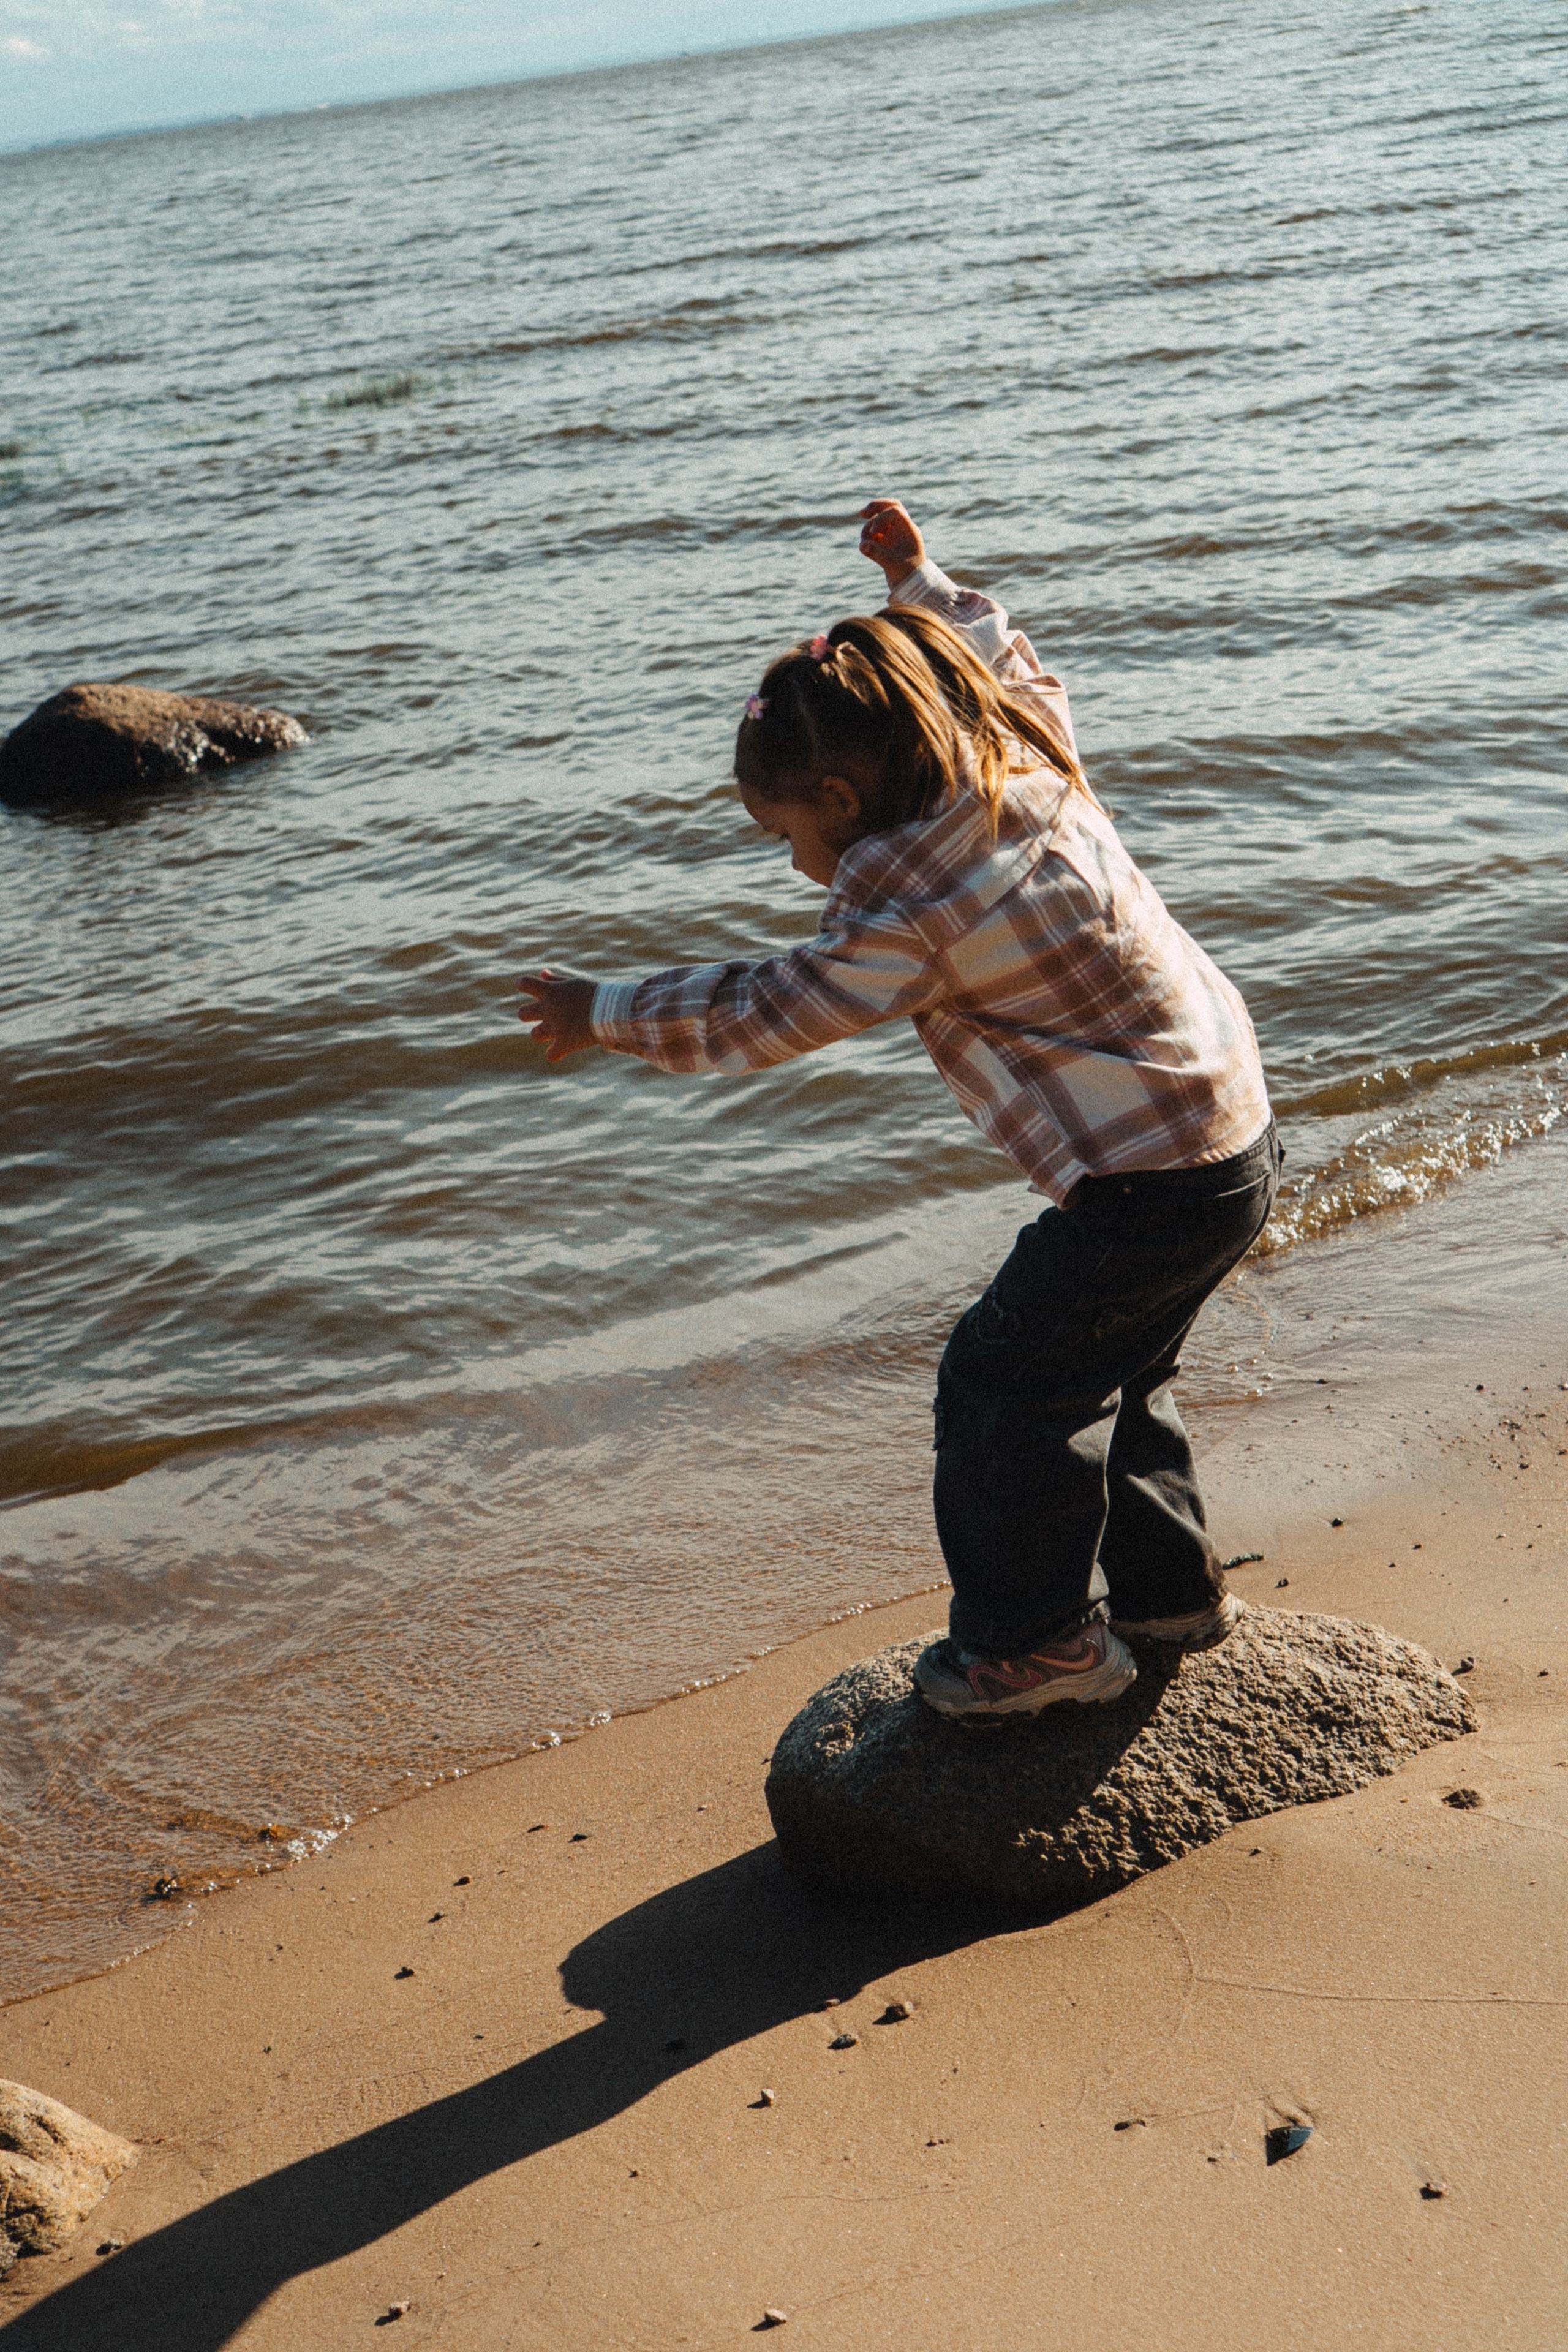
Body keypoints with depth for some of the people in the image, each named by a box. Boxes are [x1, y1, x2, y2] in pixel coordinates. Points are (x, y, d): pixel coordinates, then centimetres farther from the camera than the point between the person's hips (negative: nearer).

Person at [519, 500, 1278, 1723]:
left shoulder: (910, 910, -21)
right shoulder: (1030, 763, 3)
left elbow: (758, 1014, -13)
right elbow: (1017, 669, 27)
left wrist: (604, 1012, -1)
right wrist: (919, 578, 31)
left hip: (1151, 1184, -10)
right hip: (1234, 1135, 10)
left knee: (1003, 1388, 5)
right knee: (1106, 1372, 25)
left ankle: (1042, 1638, 21)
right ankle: (1168, 1588, 41)